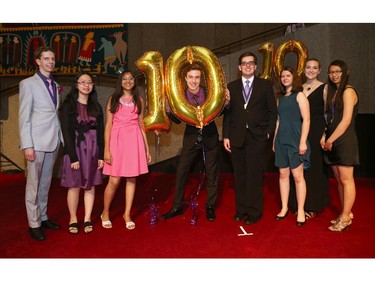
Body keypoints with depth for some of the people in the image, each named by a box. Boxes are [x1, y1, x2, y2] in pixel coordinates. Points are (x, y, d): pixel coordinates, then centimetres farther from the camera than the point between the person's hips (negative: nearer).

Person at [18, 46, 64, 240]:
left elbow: (55, 113, 13)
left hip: (53, 141, 6)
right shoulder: (28, 83, -2)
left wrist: (60, 137, 3)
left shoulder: (55, 85, 15)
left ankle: (43, 217, 25)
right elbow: (24, 117, -7)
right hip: (37, 141, -5)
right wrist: (27, 145, -13)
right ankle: (34, 224, 11)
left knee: (46, 182, 13)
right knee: (34, 184, 2)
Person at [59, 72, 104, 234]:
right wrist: (73, 157, -14)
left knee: (90, 186, 6)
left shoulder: (96, 107, 10)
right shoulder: (68, 105, -2)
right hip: (75, 149, -3)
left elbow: (100, 132, 8)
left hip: (93, 150, 3)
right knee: (74, 186, 1)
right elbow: (66, 132, -8)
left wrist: (101, 155, 1)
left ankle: (87, 219, 15)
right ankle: (73, 219, 16)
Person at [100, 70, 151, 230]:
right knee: (114, 180, -4)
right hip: (117, 140, -2)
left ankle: (127, 214, 19)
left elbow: (141, 125, 13)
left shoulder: (139, 100, 12)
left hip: (135, 140, 3)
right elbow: (108, 125, 0)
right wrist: (106, 149, -8)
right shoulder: (113, 99, 5)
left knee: (132, 179, 4)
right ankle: (105, 212, 18)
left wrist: (147, 149, 10)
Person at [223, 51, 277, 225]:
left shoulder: (265, 85, 6)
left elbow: (272, 111, 6)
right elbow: (227, 113, 9)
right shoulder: (232, 86, 11)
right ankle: (241, 209, 20)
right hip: (236, 137, 2)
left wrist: (268, 133, -2)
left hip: (257, 137, -2)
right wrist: (226, 136, 3)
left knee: (255, 175, 0)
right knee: (239, 175, 7)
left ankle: (254, 212, 12)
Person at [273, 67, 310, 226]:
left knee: (297, 176, -3)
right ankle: (284, 207, 17)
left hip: (295, 140, -5)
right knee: (283, 174, 8)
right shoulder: (280, 98, 15)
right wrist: (274, 140, 12)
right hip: (281, 141, 5)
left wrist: (303, 141, -16)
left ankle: (300, 211, 6)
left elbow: (306, 119, -9)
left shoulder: (299, 95, -2)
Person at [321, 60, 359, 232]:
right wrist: (325, 137, 5)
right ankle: (346, 214, 20)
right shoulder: (333, 92, 17)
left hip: (344, 141, -8)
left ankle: (345, 218, 4)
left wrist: (330, 140, -12)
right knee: (339, 179, 11)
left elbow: (346, 121, -15)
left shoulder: (348, 91, -8)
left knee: (346, 179, -3)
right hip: (332, 142, 8)